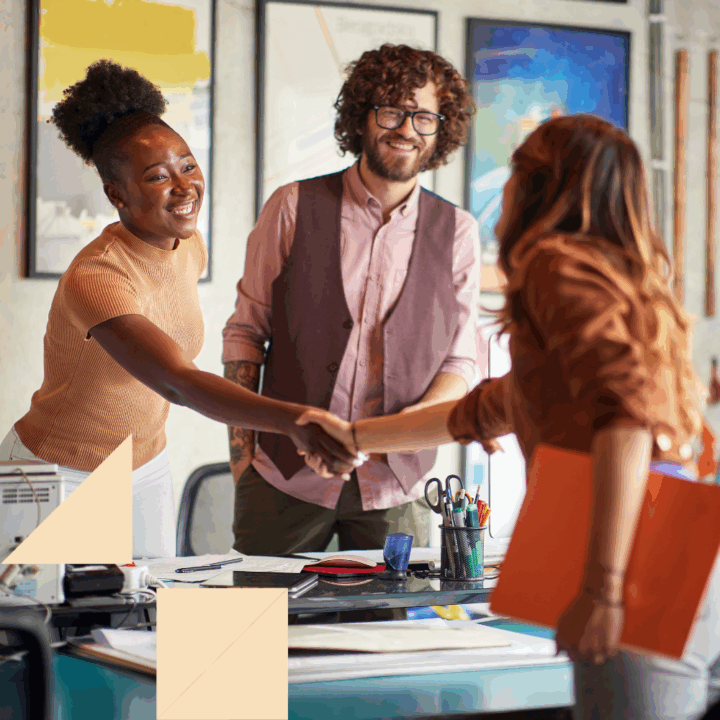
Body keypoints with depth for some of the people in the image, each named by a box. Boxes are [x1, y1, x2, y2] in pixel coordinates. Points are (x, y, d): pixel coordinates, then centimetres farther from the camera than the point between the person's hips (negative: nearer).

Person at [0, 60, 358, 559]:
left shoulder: (190, 248, -4)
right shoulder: (94, 278, -30)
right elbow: (178, 382, -43)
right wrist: (292, 419, -55)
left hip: (144, 473, 7)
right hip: (58, 477, -7)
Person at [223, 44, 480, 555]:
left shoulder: (457, 232, 4)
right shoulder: (294, 207, 0)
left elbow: (460, 359, 7)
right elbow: (247, 330, 4)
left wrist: (417, 417, -13)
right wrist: (240, 443, -2)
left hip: (395, 484, 1)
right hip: (286, 477, -1)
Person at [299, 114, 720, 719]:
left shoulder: (560, 264, -3)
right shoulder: (621, 280, 27)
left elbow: (627, 414, -19)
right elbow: (486, 412, 38)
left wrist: (603, 586, -23)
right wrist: (356, 436, 46)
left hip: (648, 566, -9)